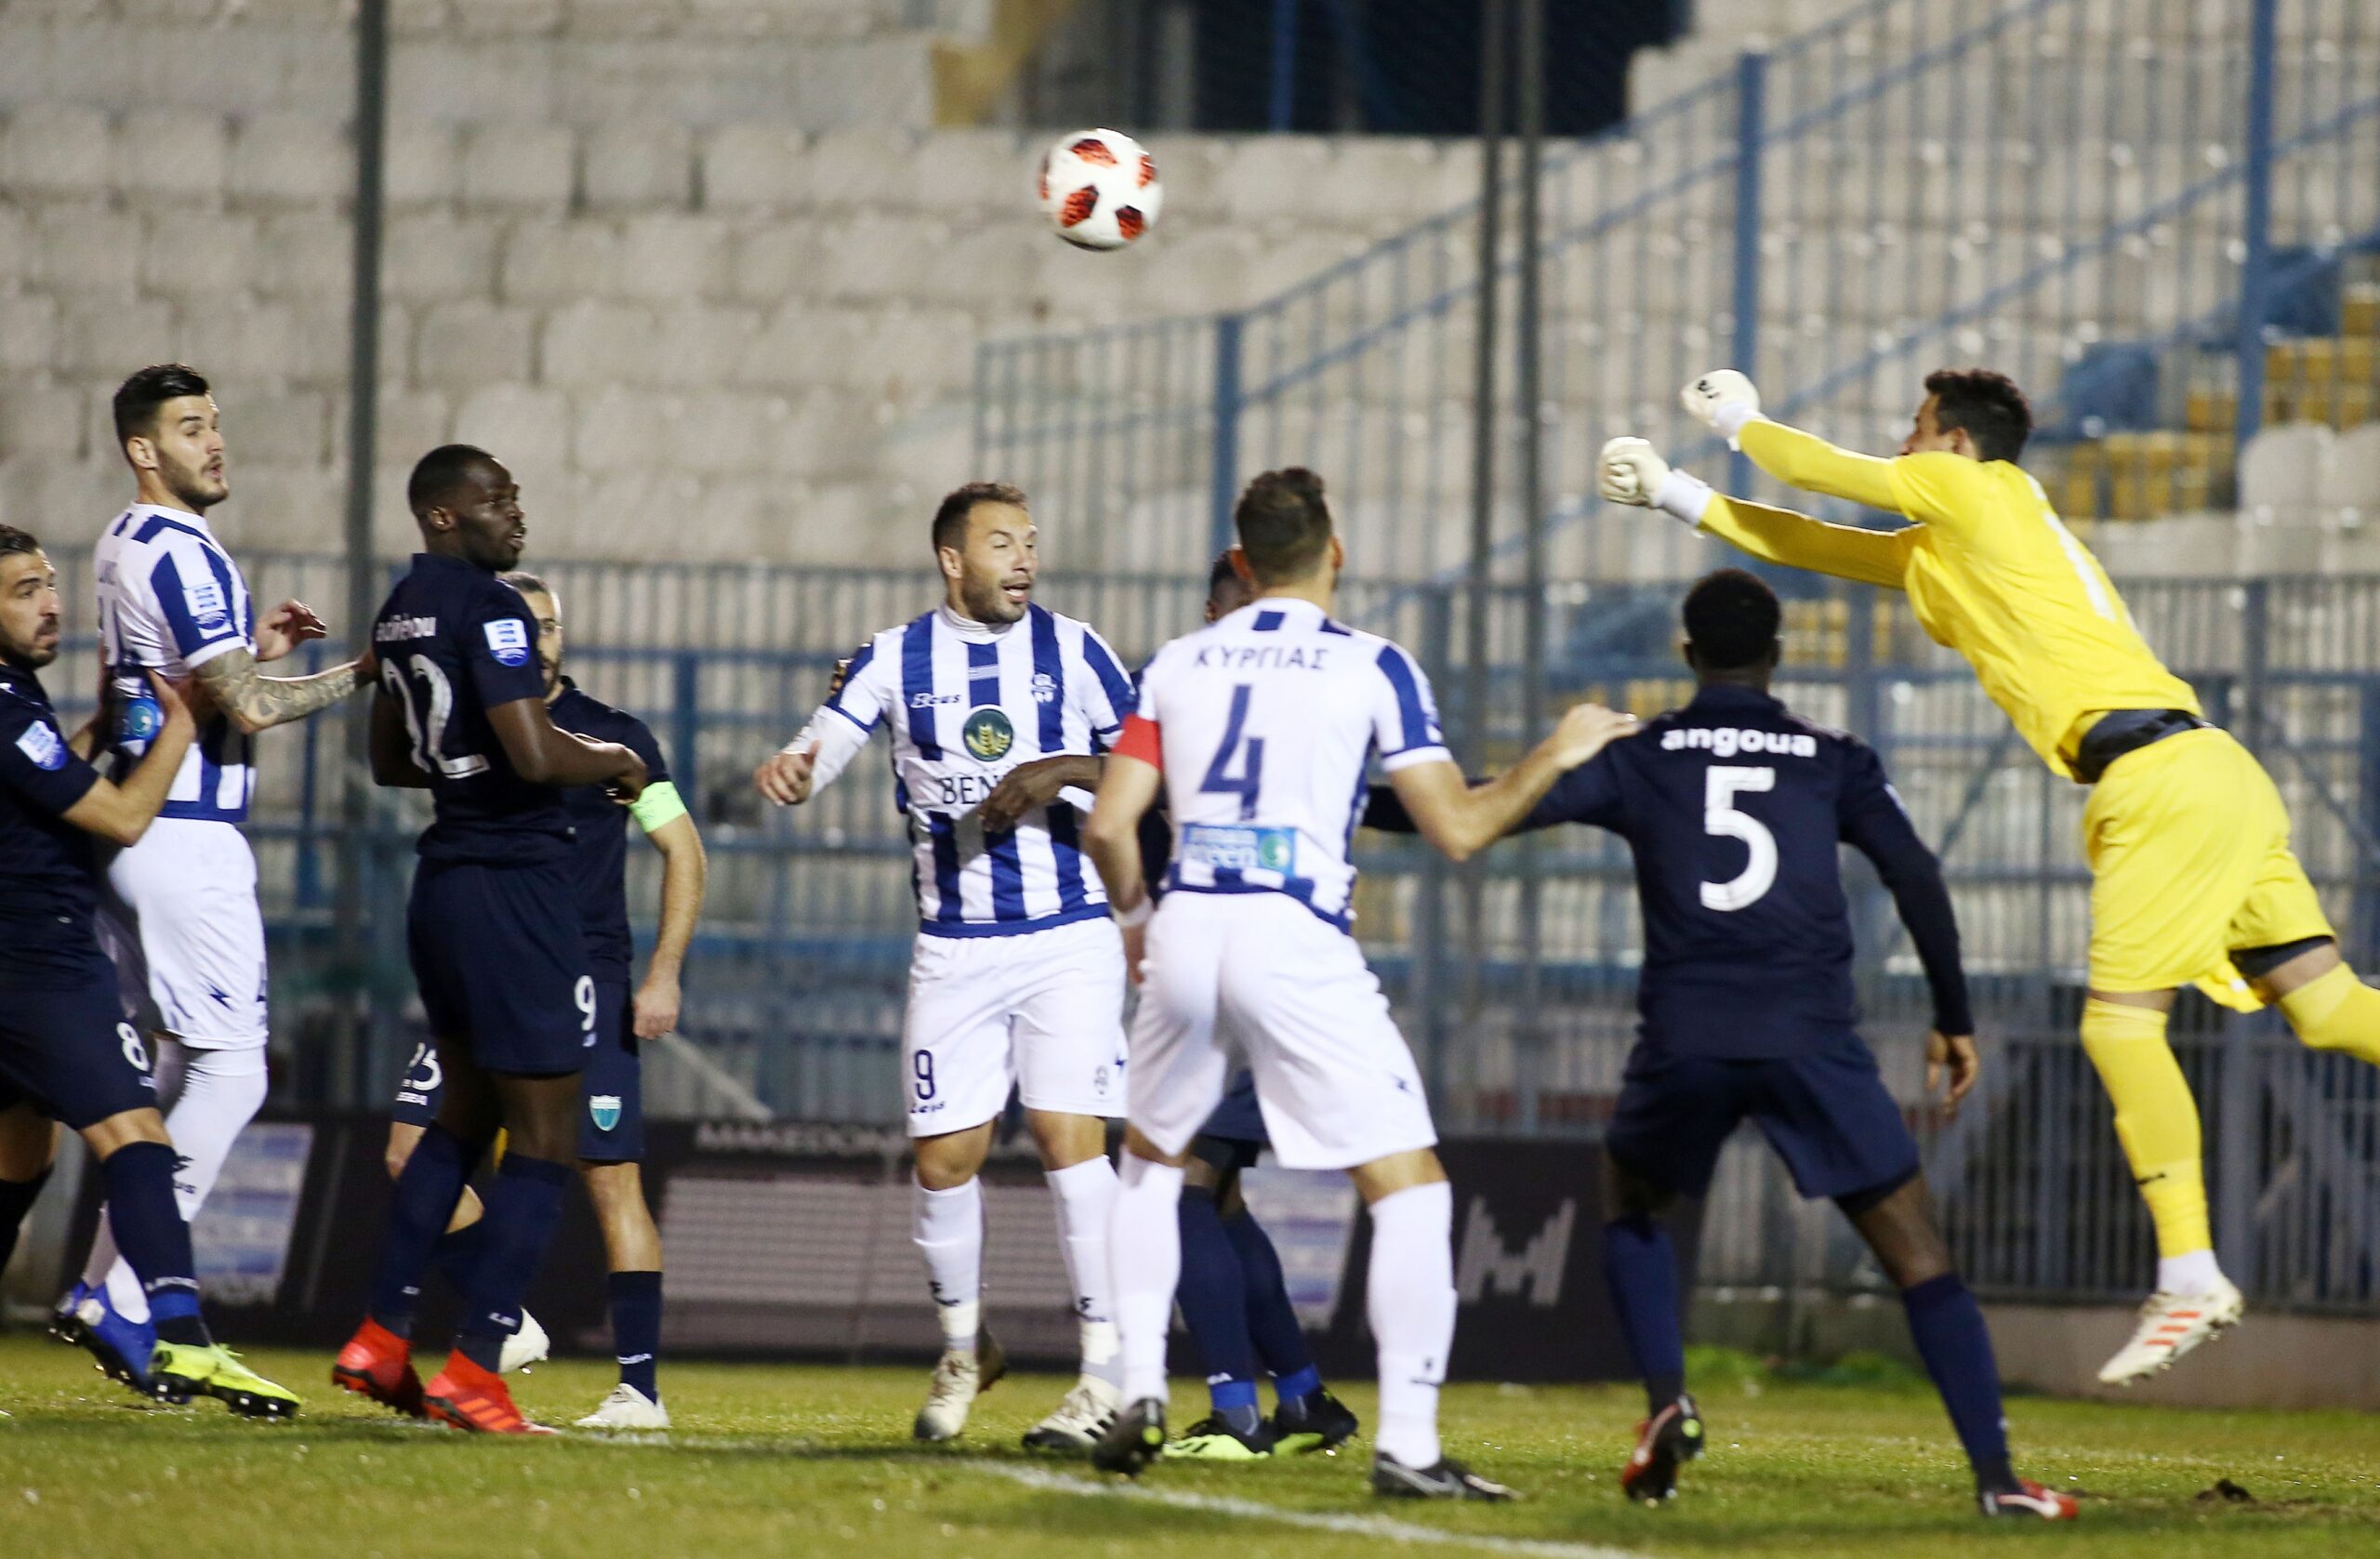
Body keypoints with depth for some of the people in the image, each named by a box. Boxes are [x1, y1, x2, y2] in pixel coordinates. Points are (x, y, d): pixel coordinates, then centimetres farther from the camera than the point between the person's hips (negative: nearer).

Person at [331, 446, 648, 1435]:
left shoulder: (402, 611, 13)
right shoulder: (488, 610, -16)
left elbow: (390, 760, 25)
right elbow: (535, 756, -24)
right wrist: (613, 762, -6)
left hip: (442, 887, 9)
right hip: (514, 881, -9)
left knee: (465, 1115, 21)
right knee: (543, 1139, -3)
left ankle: (380, 1339, 19)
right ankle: (473, 1370, -8)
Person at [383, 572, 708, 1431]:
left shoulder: (612, 736, -1)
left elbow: (682, 852, 0)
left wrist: (664, 973, -8)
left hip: (583, 986, -5)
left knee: (612, 1180, -7)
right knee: (413, 1151, -6)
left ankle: (641, 1387, -6)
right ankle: (507, 1327, 5)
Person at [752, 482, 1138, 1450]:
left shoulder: (1070, 649, 2)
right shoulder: (896, 661, 3)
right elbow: (824, 744, -9)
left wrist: (1069, 773, -15)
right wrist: (791, 774, -33)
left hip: (1068, 938, -2)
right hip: (954, 950, 2)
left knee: (1070, 1139, -14)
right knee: (943, 1158, 3)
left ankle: (1107, 1375, -10)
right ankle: (963, 1349, 27)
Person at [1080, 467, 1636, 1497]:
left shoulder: (1177, 666, 12)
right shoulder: (1372, 669, 3)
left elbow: (1110, 826, 7)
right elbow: (1456, 830, 0)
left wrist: (1135, 917, 27)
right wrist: (1555, 758, 14)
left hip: (1186, 929, 4)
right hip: (1296, 942, -4)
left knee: (1152, 1160, 28)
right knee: (1409, 1187, 2)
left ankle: (1139, 1393, 17)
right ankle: (1407, 1442, -8)